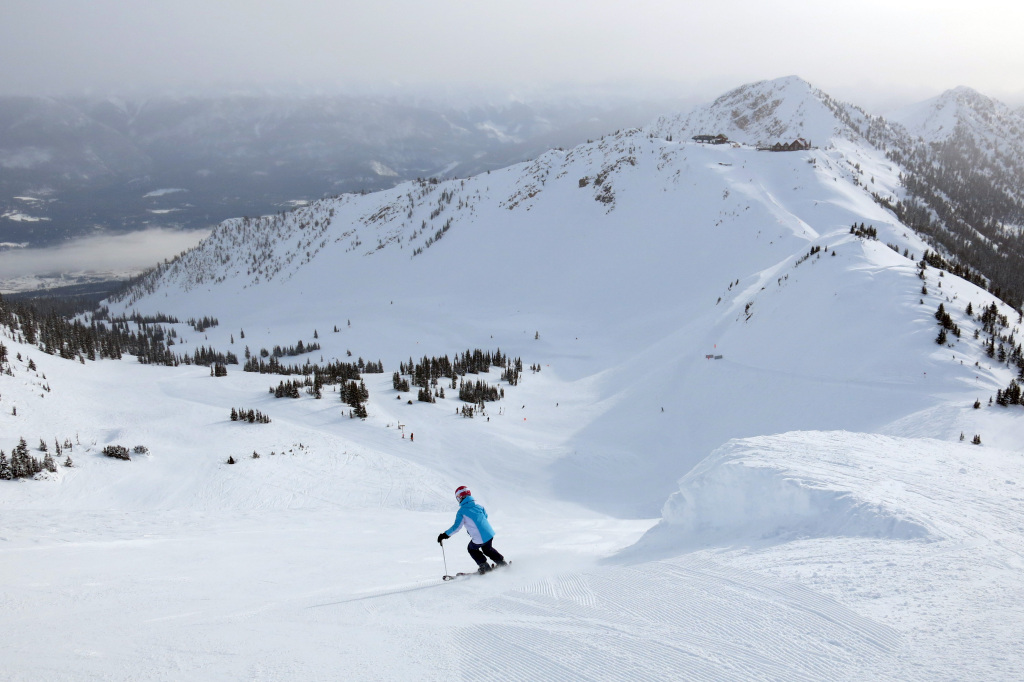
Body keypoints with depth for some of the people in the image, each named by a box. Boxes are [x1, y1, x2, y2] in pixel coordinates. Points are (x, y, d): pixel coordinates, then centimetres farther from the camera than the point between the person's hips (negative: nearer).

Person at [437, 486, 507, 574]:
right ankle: (502, 562, 36)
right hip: (490, 533, 5)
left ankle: (484, 567, 22)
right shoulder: (477, 506, 6)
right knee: (487, 548, 34)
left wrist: (445, 535, -4)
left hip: (479, 539, -5)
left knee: (472, 549, 26)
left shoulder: (462, 511, -11)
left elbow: (456, 527, -14)